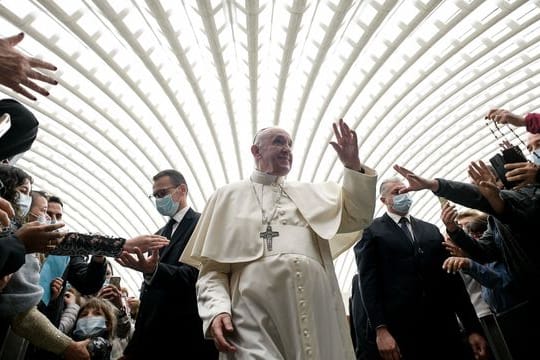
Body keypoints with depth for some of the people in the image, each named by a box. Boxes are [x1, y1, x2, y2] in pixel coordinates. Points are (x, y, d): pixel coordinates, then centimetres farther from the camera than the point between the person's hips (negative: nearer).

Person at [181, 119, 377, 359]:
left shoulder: (312, 193, 19)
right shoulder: (228, 196, 11)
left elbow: (358, 217, 13)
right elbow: (212, 268, 7)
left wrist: (353, 165, 2)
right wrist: (217, 310, -10)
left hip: (315, 313, 3)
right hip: (255, 317, -2)